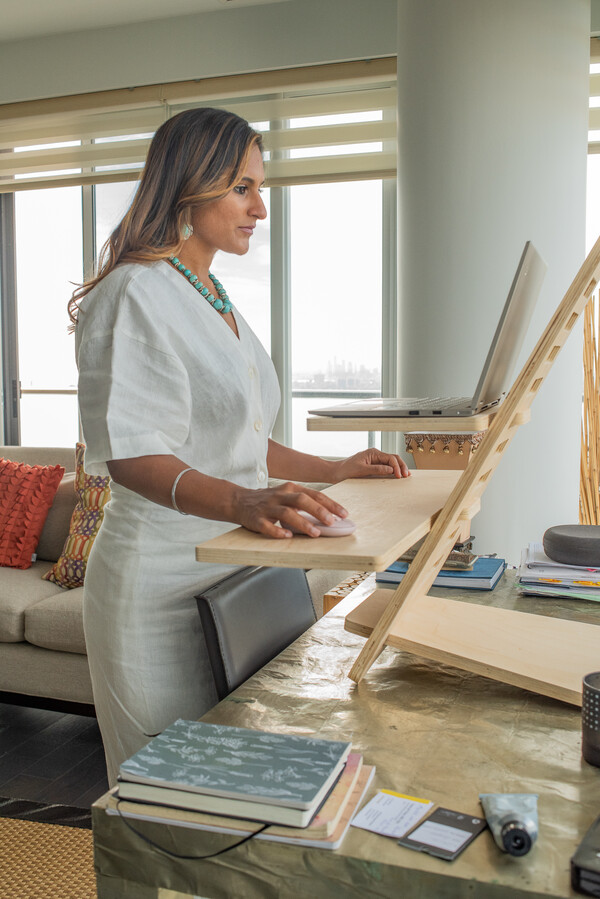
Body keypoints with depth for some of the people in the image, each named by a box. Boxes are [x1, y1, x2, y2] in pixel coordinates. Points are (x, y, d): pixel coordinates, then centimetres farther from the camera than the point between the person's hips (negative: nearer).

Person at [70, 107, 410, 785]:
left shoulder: (216, 299, 16)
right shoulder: (136, 295, -13)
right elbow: (131, 453, -23)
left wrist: (333, 470, 13)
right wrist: (241, 502, -39)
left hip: (230, 570, 8)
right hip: (163, 582, -8)